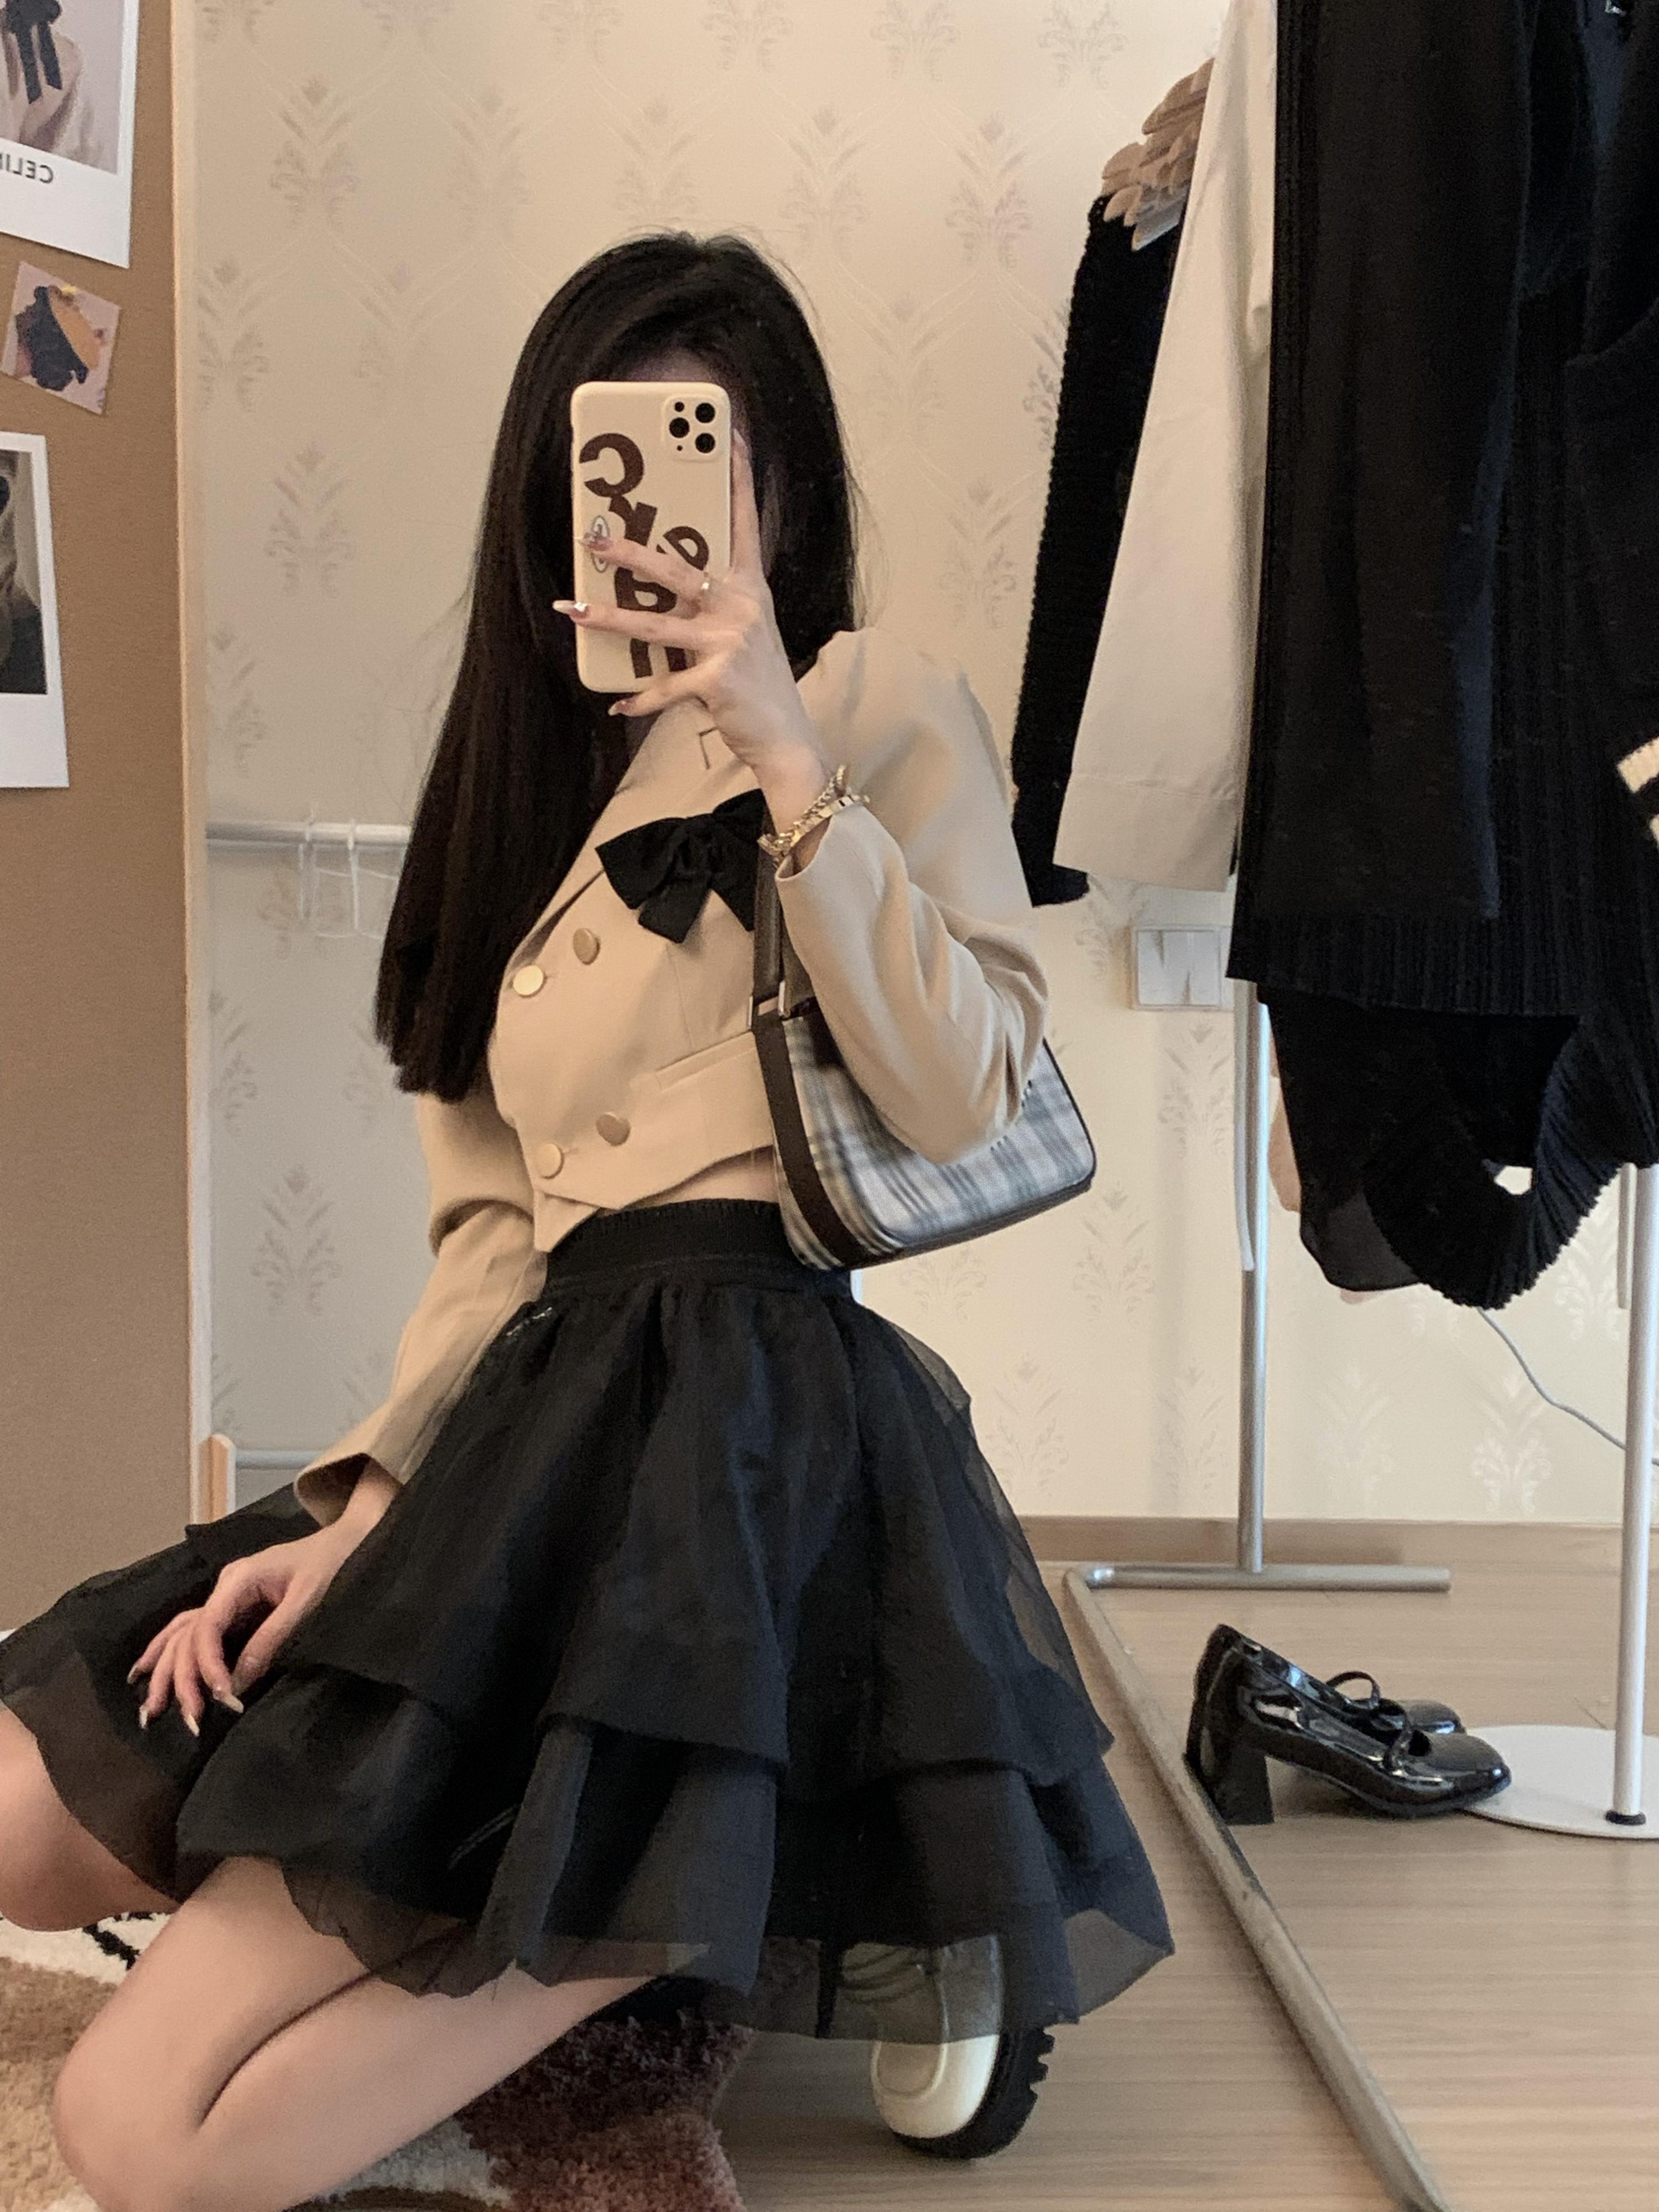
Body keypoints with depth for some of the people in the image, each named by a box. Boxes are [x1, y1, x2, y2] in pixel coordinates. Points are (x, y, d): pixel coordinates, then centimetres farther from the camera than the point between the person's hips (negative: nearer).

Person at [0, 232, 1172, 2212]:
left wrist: (785, 758, -15)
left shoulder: (887, 707, 3)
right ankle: (553, 1944, 9)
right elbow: (490, 1222, 15)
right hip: (545, 1414, 8)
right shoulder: (530, 778, 22)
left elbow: (962, 1095, -12)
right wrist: (362, 1502, 2)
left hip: (756, 1428, -8)